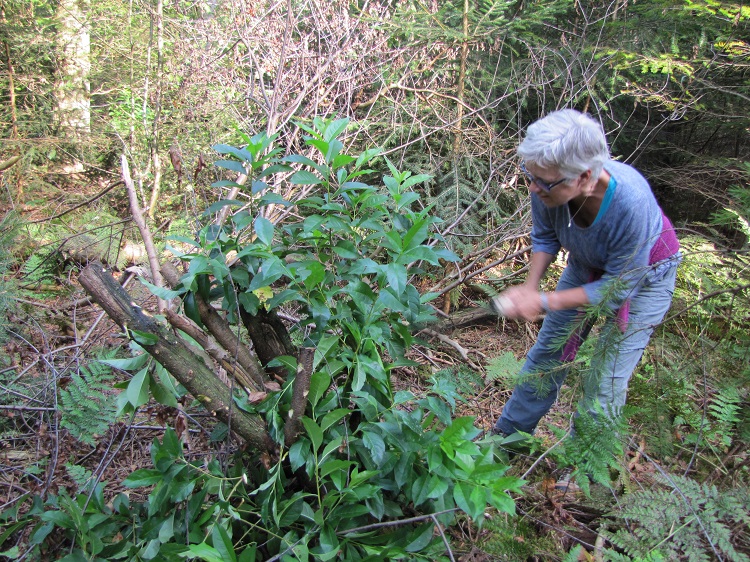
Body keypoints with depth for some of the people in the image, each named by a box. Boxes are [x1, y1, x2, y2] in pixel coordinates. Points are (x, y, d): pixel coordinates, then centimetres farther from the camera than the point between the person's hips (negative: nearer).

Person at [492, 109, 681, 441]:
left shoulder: (631, 202, -43)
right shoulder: (548, 186, -30)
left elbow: (619, 288, -29)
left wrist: (544, 302, -33)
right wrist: (530, 286, -21)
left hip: (644, 275, -4)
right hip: (587, 265, 5)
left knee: (606, 382, -2)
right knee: (547, 353, 13)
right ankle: (509, 434, 33)